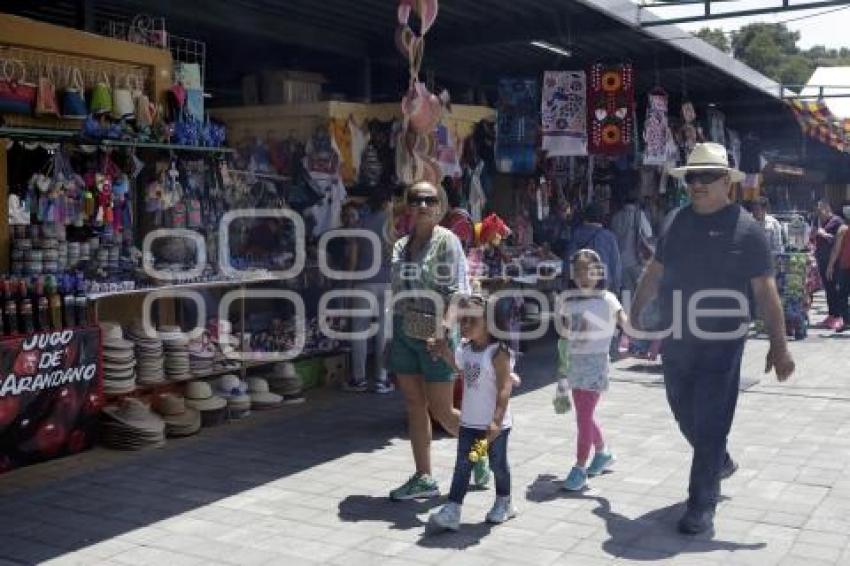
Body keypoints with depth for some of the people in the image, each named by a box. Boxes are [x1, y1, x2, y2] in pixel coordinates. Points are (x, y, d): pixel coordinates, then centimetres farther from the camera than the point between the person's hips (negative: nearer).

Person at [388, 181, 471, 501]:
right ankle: (423, 479, 16)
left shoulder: (446, 240, -6)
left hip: (433, 333, -6)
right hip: (403, 332, 6)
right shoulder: (401, 246, 12)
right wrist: (392, 335, 15)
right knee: (414, 406, 8)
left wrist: (445, 323, -30)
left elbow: (457, 289, -14)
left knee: (441, 411, 0)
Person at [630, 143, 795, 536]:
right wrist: (635, 314, 18)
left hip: (721, 343, -5)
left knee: (710, 424, -2)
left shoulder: (745, 229, -9)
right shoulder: (678, 222, 6)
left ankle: (701, 505, 10)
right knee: (685, 416, 17)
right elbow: (655, 272, 16)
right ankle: (720, 463, 44)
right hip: (676, 340, 6)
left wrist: (778, 346, -14)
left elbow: (765, 290, -11)